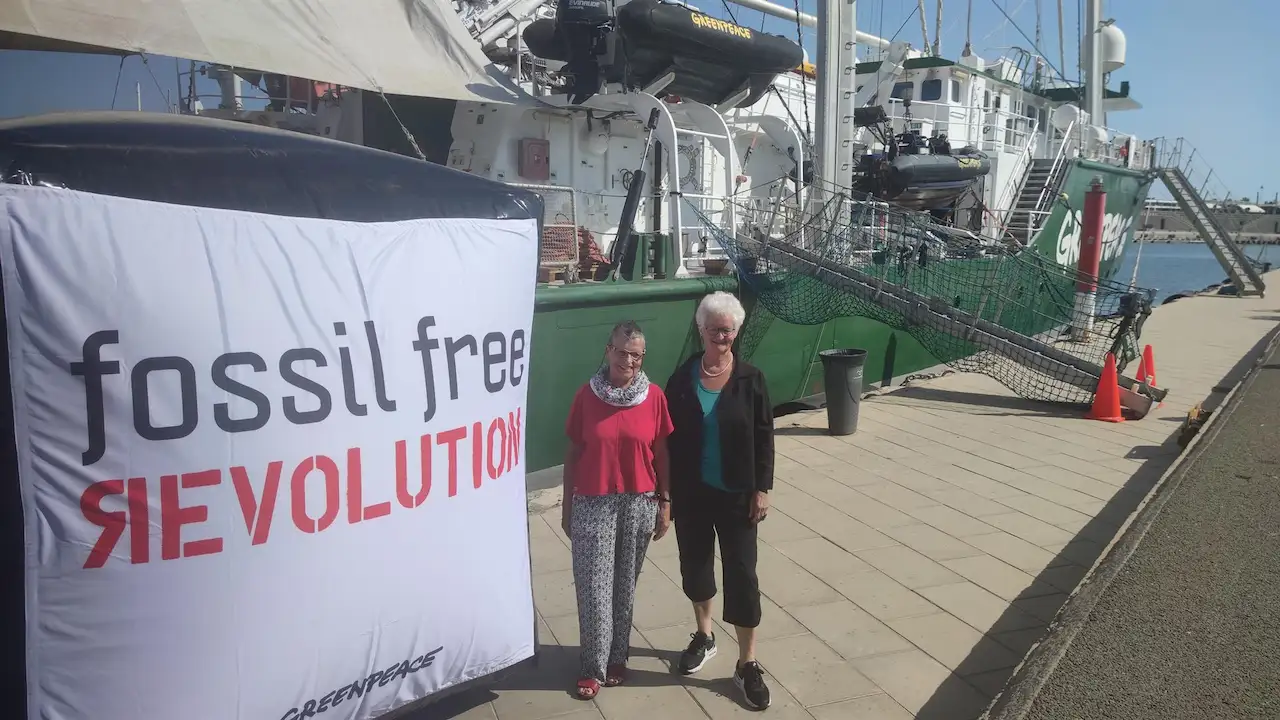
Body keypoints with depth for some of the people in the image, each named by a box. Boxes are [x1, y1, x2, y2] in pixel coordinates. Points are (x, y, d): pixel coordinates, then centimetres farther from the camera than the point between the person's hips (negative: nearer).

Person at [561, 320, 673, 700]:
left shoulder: (654, 396, -4)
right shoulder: (586, 395, -6)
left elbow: (661, 453, 3)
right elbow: (573, 453, 0)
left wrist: (665, 503, 2)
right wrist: (567, 506, 2)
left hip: (639, 502, 1)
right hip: (593, 502, -1)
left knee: (625, 583, 12)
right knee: (593, 586, 1)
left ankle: (617, 656, 29)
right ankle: (594, 666, 16)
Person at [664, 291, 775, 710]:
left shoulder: (750, 380, -6)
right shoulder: (682, 377, -3)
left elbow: (764, 438, -4)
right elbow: (669, 437, 1)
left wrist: (762, 490, -7)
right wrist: (666, 490, 0)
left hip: (736, 494, -2)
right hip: (691, 493, 2)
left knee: (741, 574, 2)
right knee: (695, 564, 16)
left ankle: (748, 664, 13)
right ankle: (704, 636, 40)